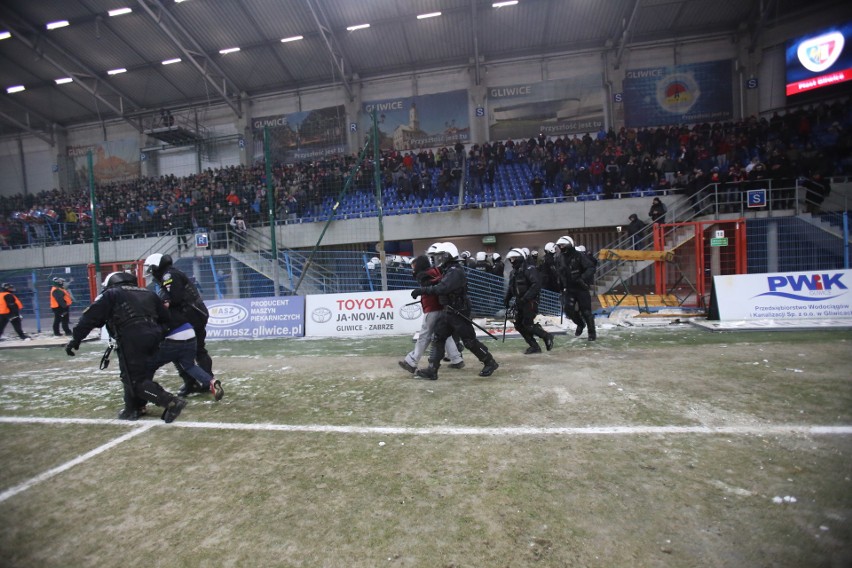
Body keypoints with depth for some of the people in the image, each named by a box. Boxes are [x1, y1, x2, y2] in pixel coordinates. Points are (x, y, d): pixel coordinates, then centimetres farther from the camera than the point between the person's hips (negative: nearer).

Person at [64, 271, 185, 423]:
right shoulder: (148, 293, 25)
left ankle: (172, 403, -17)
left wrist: (75, 339, 4)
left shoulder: (110, 294, 10)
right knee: (138, 374, 23)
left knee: (137, 381, -3)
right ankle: (134, 409, 27)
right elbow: (165, 317, 24)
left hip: (132, 340, -6)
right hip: (152, 338, 6)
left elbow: (91, 317, 1)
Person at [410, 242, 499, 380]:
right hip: (449, 312, 10)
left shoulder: (455, 272, -21)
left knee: (469, 340, 1)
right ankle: (432, 370, 9)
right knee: (437, 338, 5)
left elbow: (441, 289, -33)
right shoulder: (448, 271, 11)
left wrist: (422, 290, -31)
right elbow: (442, 288, 18)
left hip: (459, 313, -10)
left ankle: (490, 363, 19)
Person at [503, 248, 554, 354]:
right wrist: (507, 299, 11)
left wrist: (526, 298, -28)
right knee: (518, 324, 5)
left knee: (528, 325, -11)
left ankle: (547, 336, 13)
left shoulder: (529, 269, -14)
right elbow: (511, 287, 22)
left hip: (530, 301, -9)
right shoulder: (513, 272, 14)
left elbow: (536, 284, -24)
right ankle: (534, 346, 15)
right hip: (519, 301, 9)